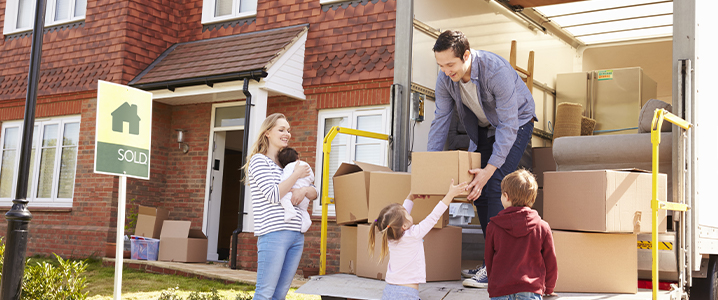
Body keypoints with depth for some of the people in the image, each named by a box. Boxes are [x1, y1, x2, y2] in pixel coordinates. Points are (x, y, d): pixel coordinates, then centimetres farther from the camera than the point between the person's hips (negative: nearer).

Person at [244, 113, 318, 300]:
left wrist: (304, 191, -4)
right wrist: (297, 175, -6)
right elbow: (273, 195, -13)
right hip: (273, 234, -7)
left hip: (296, 235, 7)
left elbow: (314, 194, 18)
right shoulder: (259, 160, -1)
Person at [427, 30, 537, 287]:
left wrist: (490, 169, -39)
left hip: (517, 122, -6)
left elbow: (508, 125, -34)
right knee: (477, 187, 0)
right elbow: (440, 121, -9)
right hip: (484, 127, 7)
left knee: (495, 184, -20)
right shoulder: (445, 78, -17)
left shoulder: (497, 70, -36)